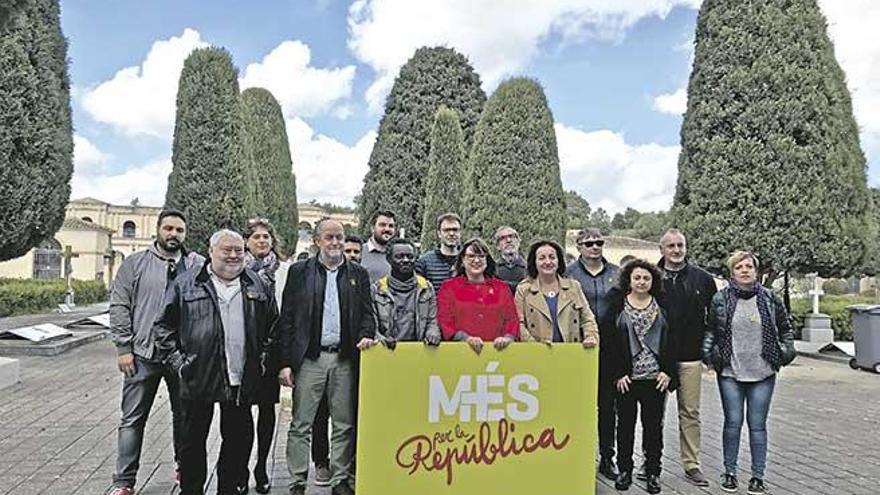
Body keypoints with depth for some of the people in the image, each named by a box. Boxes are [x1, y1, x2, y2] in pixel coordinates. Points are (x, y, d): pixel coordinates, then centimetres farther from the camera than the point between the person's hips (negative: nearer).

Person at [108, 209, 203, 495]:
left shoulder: (197, 266, 3)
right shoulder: (135, 264, 3)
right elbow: (119, 307, 2)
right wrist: (123, 348, -4)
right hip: (143, 354, 0)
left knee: (184, 416, 14)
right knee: (132, 419, 6)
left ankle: (184, 467, 33)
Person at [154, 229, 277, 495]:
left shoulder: (259, 286, 7)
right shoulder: (185, 286, 1)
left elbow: (273, 327, 12)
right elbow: (163, 327, 3)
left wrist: (263, 359, 4)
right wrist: (178, 362, -3)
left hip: (242, 381, 2)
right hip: (199, 379, -1)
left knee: (239, 438, 12)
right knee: (194, 439, 11)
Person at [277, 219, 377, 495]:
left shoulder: (358, 274, 10)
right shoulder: (299, 272, 4)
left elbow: (367, 313, 10)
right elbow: (286, 319, 1)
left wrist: (366, 335, -12)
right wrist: (285, 362, -4)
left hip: (345, 359, 2)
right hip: (309, 358, -2)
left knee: (344, 425, 9)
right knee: (301, 425, 4)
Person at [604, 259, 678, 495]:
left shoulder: (662, 307, 7)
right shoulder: (617, 306, 1)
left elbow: (671, 341, 6)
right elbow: (609, 342, -2)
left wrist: (668, 372, -3)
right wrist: (617, 373, -7)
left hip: (655, 378, 1)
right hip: (627, 378, -1)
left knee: (654, 426, 8)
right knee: (625, 424, 7)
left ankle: (653, 472, 20)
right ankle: (624, 470, 20)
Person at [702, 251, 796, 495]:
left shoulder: (770, 299, 4)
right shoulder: (720, 299, 0)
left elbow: (785, 329, 14)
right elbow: (709, 330, 8)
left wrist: (786, 354, 5)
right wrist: (709, 355, -1)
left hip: (763, 374, 1)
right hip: (730, 373, -1)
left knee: (758, 425, 6)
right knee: (732, 423, 4)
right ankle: (729, 473, 18)